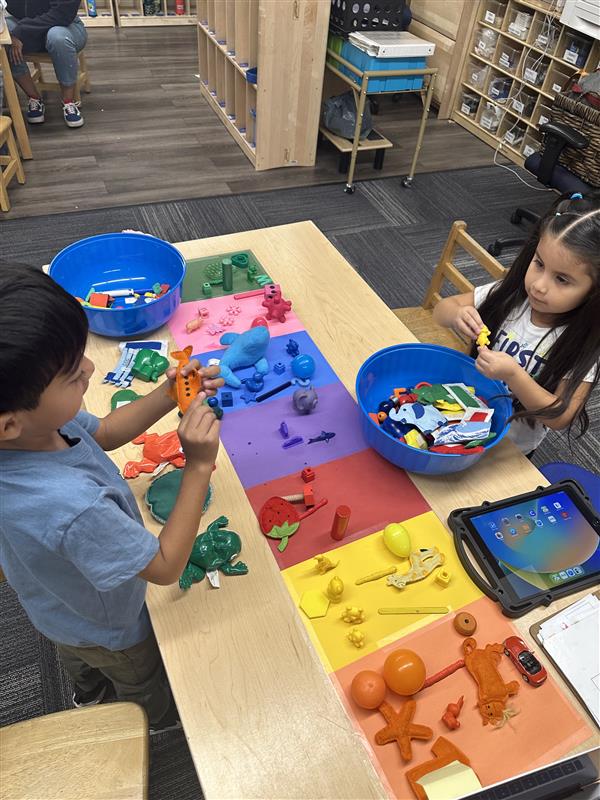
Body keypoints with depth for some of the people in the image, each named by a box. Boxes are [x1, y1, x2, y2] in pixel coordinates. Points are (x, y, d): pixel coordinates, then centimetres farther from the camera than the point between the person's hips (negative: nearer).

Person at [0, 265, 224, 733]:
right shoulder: (73, 507, -51)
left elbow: (102, 433, -10)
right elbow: (166, 567, -35)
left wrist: (169, 395, -23)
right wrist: (198, 466, -41)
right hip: (108, 627, -5)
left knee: (80, 660, 40)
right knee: (146, 685, 31)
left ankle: (89, 696, 73)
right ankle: (163, 722, 64)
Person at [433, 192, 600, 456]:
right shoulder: (510, 294, -15)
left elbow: (560, 418, -23)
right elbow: (442, 309, -7)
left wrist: (513, 375, -37)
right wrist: (458, 315, -31)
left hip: (511, 448, -3)